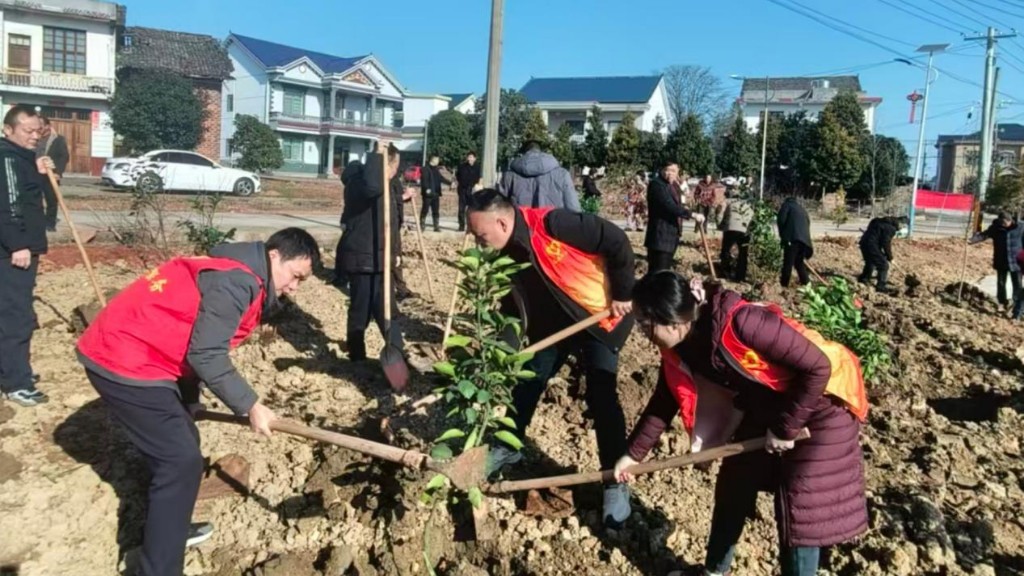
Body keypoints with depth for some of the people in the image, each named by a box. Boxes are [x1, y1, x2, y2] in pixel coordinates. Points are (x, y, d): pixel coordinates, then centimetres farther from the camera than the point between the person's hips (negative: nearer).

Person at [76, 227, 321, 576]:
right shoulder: (236, 280, -19)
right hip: (124, 364, -11)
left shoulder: (241, 278, 14)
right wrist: (251, 406, -18)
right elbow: (205, 354, -25)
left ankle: (167, 528, 40)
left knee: (180, 446, 22)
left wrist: (187, 405, 26)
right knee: (182, 461, -8)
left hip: (133, 356, 11)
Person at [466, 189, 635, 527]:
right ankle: (508, 446, 32)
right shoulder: (504, 253, -7)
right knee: (526, 382, 9)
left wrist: (623, 293, -20)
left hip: (599, 317, -7)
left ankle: (616, 480, 5)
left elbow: (616, 241, -27)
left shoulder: (550, 224, -31)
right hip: (551, 323, 7)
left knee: (601, 398, -9)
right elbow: (511, 300, 6)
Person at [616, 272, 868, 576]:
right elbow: (664, 402, 5)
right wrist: (633, 454, 10)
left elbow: (818, 367, -29)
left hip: (822, 404, -7)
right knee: (733, 487, 13)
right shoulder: (677, 348, -11)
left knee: (800, 509, -3)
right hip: (766, 406, 7)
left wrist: (786, 428, -20)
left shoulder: (740, 322, -35)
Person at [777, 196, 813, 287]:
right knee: (799, 261, 17)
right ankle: (806, 282, 18)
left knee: (788, 261, -6)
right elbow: (807, 223, 28)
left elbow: (781, 219, -3)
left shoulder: (787, 205, 13)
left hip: (792, 237, -6)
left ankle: (784, 283, -5)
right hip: (804, 238, 6)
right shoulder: (802, 209, 31)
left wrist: (782, 234, 7)